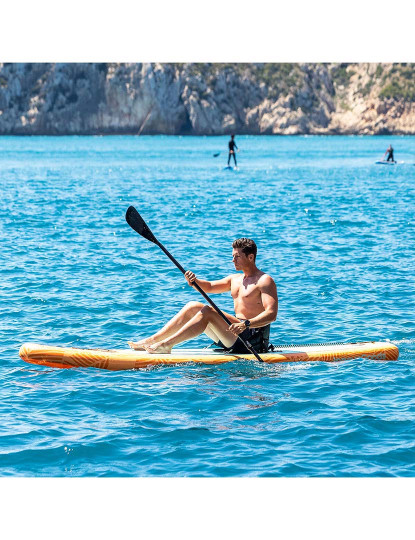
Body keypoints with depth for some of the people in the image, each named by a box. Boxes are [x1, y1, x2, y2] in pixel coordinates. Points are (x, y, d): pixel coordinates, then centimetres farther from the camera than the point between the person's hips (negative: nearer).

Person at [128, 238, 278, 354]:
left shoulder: (264, 280, -8)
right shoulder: (236, 279, 21)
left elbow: (271, 314, -21)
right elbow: (209, 287, 21)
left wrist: (246, 324, -35)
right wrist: (194, 281, -2)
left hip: (256, 338, -9)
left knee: (207, 311, -25)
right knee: (193, 306, 0)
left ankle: (166, 344, -28)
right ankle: (152, 340, -9)